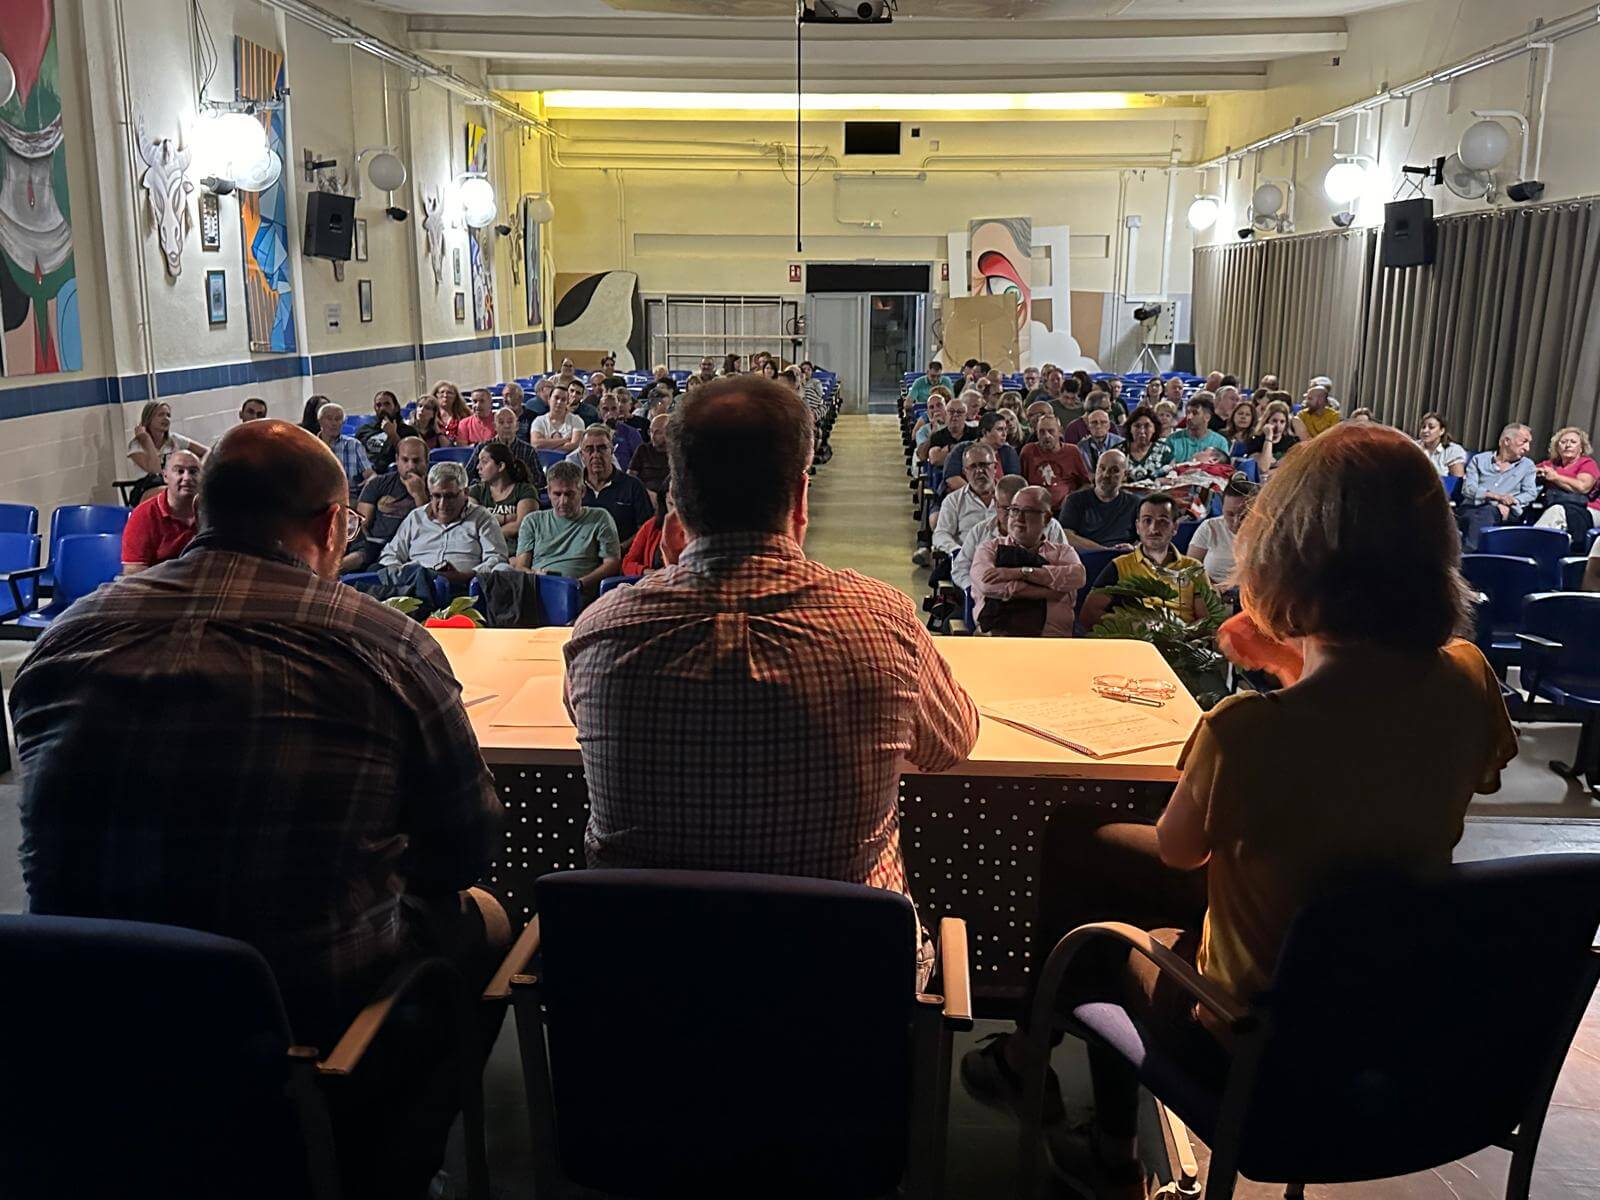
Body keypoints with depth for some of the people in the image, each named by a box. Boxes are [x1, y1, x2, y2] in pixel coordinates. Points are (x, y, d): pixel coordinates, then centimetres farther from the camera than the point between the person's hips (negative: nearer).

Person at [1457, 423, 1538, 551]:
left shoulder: (1527, 466, 24)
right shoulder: (1479, 460, 19)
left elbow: (1530, 493, 12)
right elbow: (1468, 488, 5)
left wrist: (1510, 502, -8)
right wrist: (1495, 496, -10)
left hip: (1504, 512, 0)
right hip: (1472, 507, 0)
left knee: (1485, 514, -37)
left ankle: (1468, 554, -53)